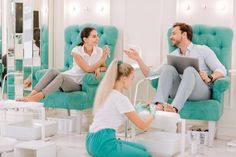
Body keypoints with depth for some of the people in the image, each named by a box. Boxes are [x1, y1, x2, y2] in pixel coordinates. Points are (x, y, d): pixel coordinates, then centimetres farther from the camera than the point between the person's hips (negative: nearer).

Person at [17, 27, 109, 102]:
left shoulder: (99, 51, 0)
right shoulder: (77, 50, -7)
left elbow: (104, 68, 14)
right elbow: (87, 69, -15)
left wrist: (98, 69, -11)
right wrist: (102, 58, -21)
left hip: (78, 85, 0)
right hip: (68, 77, 0)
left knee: (61, 76, -36)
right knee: (52, 71, -35)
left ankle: (36, 98, -49)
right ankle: (30, 95, -41)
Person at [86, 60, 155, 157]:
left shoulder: (106, 93, 13)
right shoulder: (120, 98, -13)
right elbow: (142, 125, -7)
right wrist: (153, 111, 11)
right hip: (102, 143, -9)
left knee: (142, 149, 18)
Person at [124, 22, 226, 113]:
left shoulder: (202, 50, 14)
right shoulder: (172, 56, 23)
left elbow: (222, 70, 4)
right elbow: (152, 74, 16)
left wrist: (210, 78, -17)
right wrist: (138, 59, 6)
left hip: (201, 92, -3)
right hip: (178, 92, 3)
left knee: (189, 70, -33)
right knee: (168, 68, -23)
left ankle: (174, 107, -52)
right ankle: (159, 104, -44)